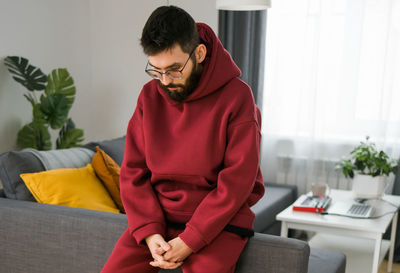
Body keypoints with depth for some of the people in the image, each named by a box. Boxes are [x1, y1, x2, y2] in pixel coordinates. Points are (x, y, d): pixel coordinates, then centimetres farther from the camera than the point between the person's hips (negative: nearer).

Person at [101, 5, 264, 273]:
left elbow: (237, 182, -13)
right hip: (156, 217, 4)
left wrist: (189, 241, -16)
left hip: (219, 222, -3)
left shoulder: (236, 97, -11)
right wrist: (150, 233, -9)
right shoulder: (150, 96, 3)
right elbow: (133, 172, 4)